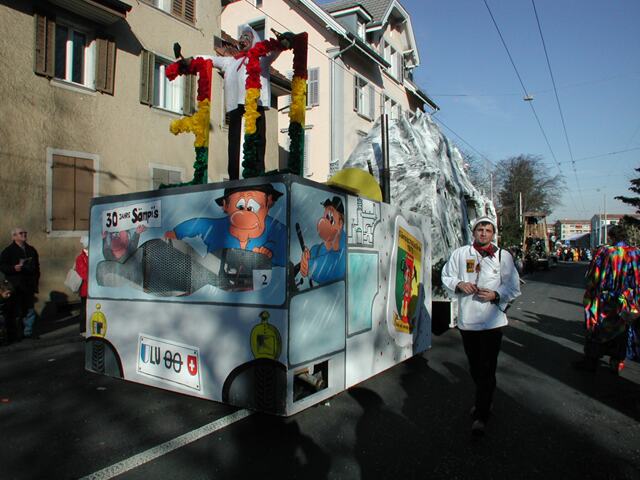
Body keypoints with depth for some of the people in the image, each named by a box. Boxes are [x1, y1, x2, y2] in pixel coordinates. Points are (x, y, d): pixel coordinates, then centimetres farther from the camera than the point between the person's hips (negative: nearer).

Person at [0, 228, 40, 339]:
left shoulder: (31, 250, 14)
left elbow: (36, 266, 20)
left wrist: (35, 280, 14)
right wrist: (13, 268, -21)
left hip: (29, 285, 5)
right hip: (15, 287, -5)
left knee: (29, 310, 7)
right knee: (16, 311, -3)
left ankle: (28, 331, 17)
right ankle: (14, 333, 9)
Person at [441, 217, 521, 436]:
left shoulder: (503, 256, 1)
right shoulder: (460, 254, 5)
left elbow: (514, 287, 1)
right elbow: (446, 276, 9)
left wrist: (496, 294, -16)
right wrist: (459, 284, -11)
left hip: (492, 320, -2)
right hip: (467, 319, 3)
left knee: (487, 368, -3)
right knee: (474, 366, 17)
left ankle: (481, 415, 8)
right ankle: (483, 401, 41)